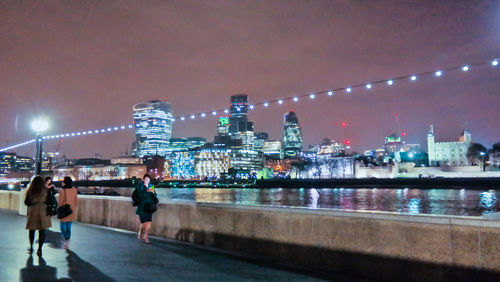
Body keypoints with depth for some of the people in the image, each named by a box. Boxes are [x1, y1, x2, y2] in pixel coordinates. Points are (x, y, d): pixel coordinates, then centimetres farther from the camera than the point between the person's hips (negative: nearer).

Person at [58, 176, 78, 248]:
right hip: (72, 211, 4)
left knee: (63, 227, 8)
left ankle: (66, 239, -12)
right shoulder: (74, 190, -1)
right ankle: (66, 243, 19)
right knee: (68, 227, 14)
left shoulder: (62, 191, -13)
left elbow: (60, 202, -8)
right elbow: (76, 202, 4)